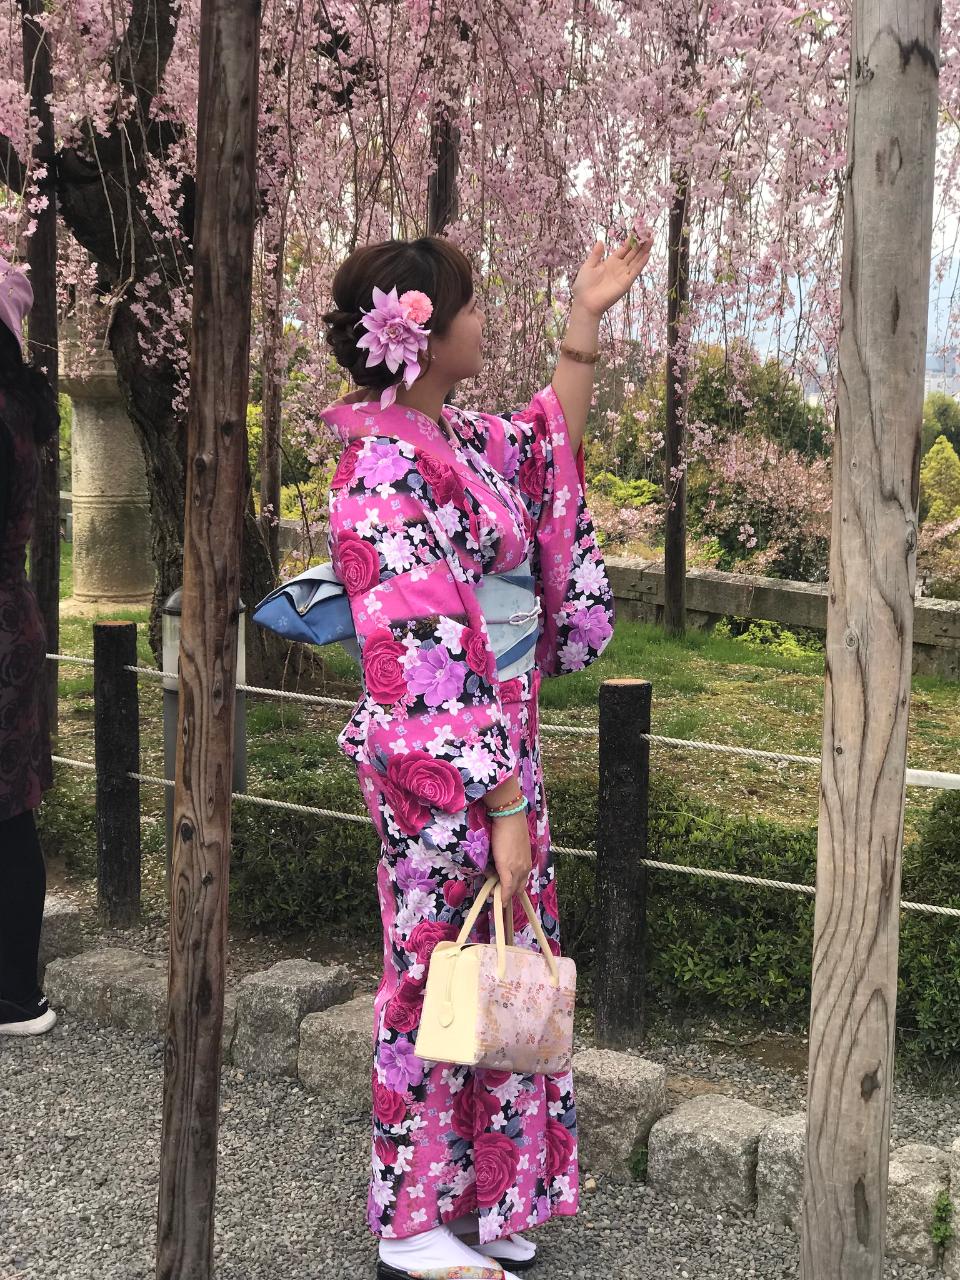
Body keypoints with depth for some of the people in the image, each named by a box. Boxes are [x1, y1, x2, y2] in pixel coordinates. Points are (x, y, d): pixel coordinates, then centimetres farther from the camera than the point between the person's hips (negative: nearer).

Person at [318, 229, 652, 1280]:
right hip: (438, 776, -9)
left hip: (504, 750, 9)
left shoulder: (459, 437, 7)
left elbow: (555, 445, 30)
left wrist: (585, 319, 25)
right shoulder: (383, 468, -20)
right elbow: (428, 662, -24)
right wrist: (502, 804, -23)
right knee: (439, 978, 4)